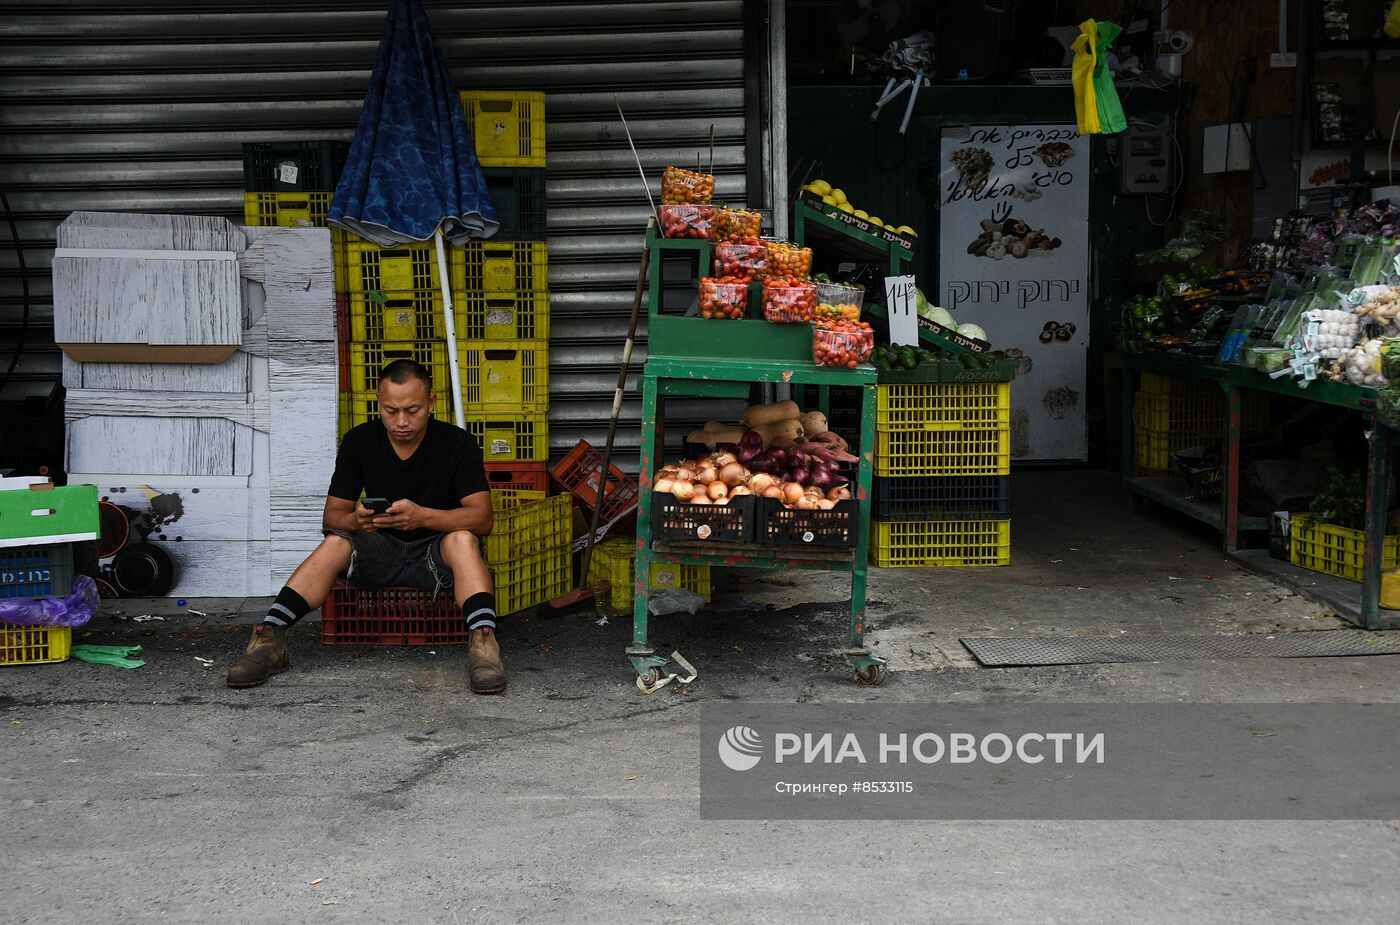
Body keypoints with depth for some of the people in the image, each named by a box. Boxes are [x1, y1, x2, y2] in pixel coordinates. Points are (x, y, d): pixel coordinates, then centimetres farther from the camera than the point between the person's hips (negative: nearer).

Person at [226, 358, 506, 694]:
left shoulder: (457, 443, -10)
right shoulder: (360, 441, -2)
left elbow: (482, 517, -20)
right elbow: (331, 516, -3)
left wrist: (422, 516, -38)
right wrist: (355, 520, -29)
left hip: (437, 552, -2)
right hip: (380, 550, 2)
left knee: (463, 539, -34)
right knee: (336, 543, -27)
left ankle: (482, 642, -51)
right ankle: (269, 640, -36)